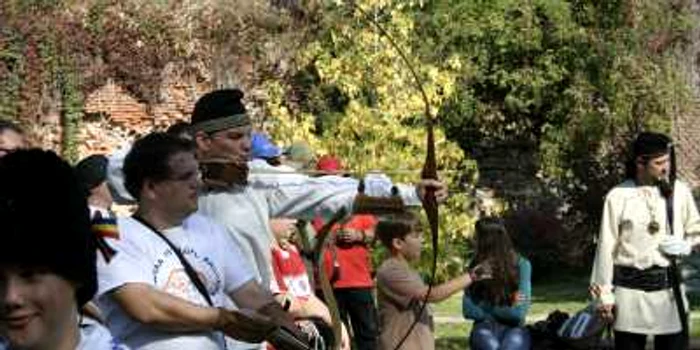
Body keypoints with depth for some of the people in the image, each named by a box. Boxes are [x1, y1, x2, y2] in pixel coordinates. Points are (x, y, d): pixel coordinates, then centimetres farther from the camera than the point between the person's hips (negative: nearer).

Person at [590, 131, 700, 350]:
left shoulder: (679, 192, 2)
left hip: (670, 289, 2)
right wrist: (604, 295, 0)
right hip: (630, 290, -2)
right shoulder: (618, 197, -5)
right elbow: (606, 249, 0)